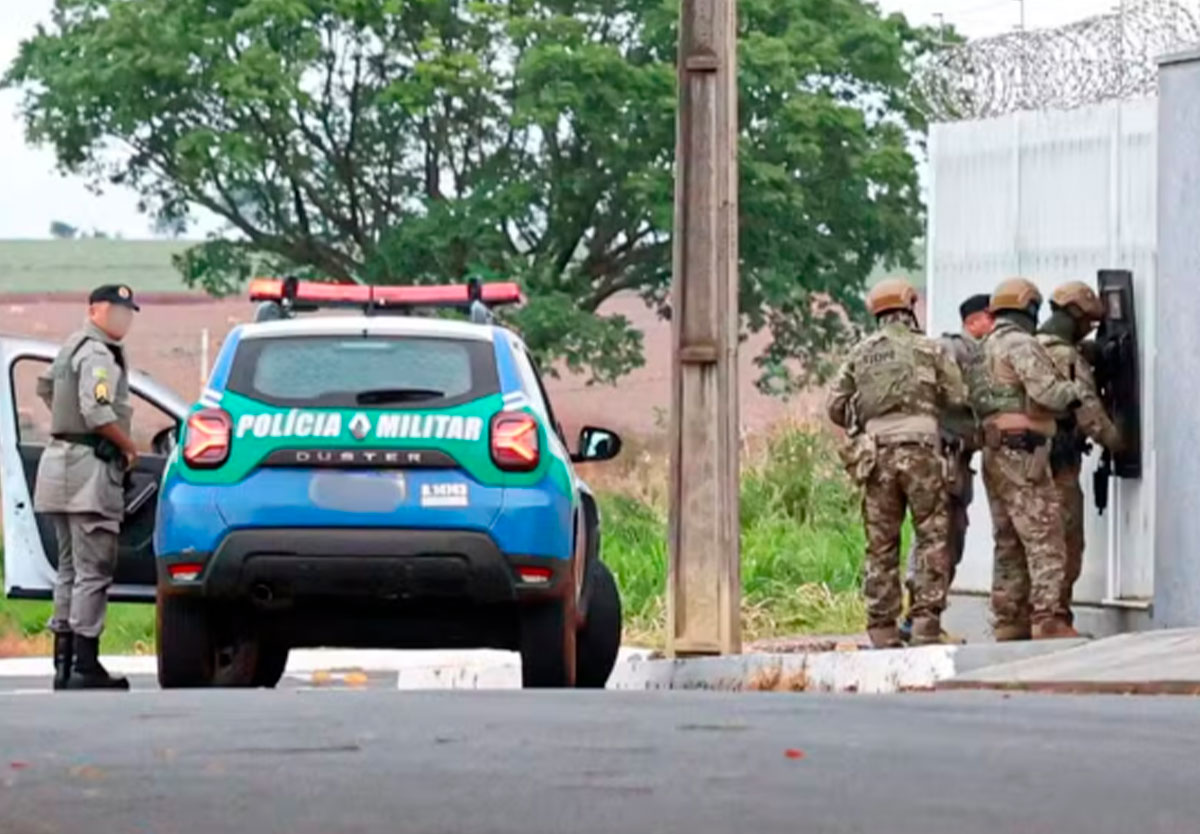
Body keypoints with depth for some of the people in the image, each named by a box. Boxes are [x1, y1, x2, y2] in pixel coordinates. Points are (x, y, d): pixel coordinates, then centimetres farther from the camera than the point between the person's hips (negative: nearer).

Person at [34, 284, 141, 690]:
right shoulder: (97, 354, -13)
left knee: (71, 569, 14)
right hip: (89, 467, -10)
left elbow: (46, 387, 34)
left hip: (63, 460, 10)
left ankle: (64, 663, 16)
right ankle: (85, 665, -13)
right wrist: (130, 447, -11)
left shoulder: (74, 346, 18)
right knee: (93, 570, -10)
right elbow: (98, 414, -24)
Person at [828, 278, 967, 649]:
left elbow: (836, 406, 10)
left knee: (881, 543, 7)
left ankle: (882, 630, 5)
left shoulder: (860, 354, 12)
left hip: (876, 453, 4)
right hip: (919, 448, -4)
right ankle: (925, 621, -9)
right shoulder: (929, 349, 2)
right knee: (932, 535, 0)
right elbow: (958, 399, 2)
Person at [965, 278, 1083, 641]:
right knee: (1044, 538, -10)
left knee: (1009, 543, 12)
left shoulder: (982, 352, 20)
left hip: (993, 452, 9)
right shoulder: (1021, 345, -9)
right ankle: (1047, 620, -16)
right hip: (1022, 451, -9)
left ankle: (1008, 622, 12)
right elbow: (1048, 393, -19)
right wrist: (1074, 391, 0)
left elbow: (976, 406, 15)